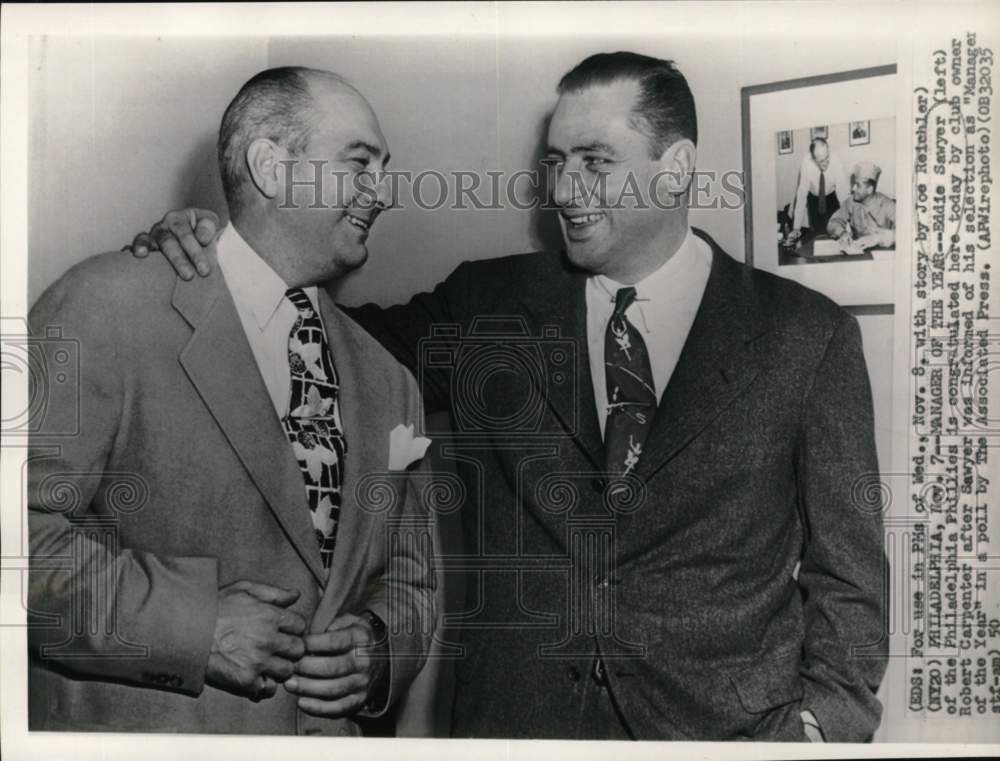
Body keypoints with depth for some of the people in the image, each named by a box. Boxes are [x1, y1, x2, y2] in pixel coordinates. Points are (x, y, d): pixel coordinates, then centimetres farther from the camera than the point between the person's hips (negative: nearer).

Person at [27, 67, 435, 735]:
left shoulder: (387, 382, 6)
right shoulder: (108, 303, -11)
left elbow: (409, 580, 11)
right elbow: (19, 524, -17)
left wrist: (377, 649, -8)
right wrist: (192, 625, -22)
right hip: (128, 727, -4)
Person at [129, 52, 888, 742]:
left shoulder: (805, 334, -2)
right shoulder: (488, 304, 2)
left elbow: (846, 571, 0)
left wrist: (821, 722, -10)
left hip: (726, 723, -1)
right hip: (511, 720, 2)